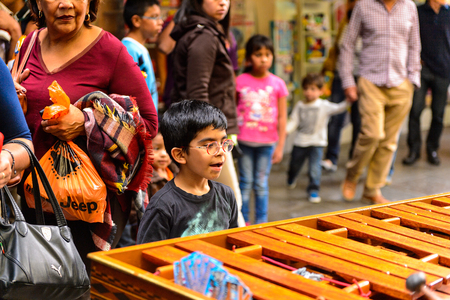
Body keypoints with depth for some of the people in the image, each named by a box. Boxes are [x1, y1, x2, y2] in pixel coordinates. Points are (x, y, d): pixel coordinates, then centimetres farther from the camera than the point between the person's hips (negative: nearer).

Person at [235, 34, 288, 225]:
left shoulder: (277, 84, -1)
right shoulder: (240, 81, -1)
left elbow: (282, 118, 2)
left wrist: (280, 147, 0)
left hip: (266, 142, 0)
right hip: (244, 140, 0)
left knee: (261, 184, 8)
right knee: (245, 182, 7)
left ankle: (261, 221, 18)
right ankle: (242, 221, 17)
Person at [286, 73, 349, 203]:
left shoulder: (324, 106, -7)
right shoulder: (300, 106, 1)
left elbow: (338, 108, -21)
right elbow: (293, 122, 1)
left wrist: (348, 101, -40)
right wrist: (285, 130, -17)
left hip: (317, 143, -3)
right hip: (300, 142, 3)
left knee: (315, 168, -13)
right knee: (294, 164, 20)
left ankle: (313, 190, 1)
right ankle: (291, 179, 51)